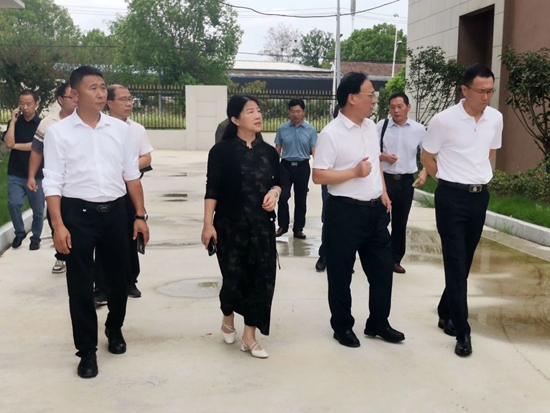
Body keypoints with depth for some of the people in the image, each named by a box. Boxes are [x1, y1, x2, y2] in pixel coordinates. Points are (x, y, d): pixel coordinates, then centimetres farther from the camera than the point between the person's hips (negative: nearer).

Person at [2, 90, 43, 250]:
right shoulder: (14, 122, 5)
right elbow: (8, 143, -11)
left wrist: (15, 145, -5)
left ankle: (36, 238, 24)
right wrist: (13, 121, -9)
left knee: (37, 209, 5)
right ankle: (19, 233, 11)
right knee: (13, 204, -13)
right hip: (16, 174, 1)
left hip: (36, 174, -1)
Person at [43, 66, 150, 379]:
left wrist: (140, 215, 4)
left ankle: (115, 329, 42)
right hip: (78, 213, -3)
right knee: (81, 285, 5)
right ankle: (87, 350, 21)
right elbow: (53, 182, -6)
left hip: (115, 211, 3)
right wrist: (58, 225, -13)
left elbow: (132, 175, 7)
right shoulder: (58, 132, -4)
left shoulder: (120, 129, 4)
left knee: (120, 277, 15)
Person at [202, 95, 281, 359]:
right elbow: (212, 190, -8)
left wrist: (274, 192, -7)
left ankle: (249, 336, 13)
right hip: (230, 225, -4)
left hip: (262, 225, 4)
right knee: (234, 278, 1)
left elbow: (278, 181, 16)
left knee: (262, 278, 0)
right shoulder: (222, 151, -7)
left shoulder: (268, 151, 5)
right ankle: (228, 319, 34)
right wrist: (208, 224, -12)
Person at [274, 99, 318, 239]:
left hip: (302, 167, 0)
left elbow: (314, 150, -4)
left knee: (301, 199, 8)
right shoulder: (282, 129, 2)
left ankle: (298, 229, 19)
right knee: (283, 196, -7)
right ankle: (283, 225, 12)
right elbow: (277, 150, 8)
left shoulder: (311, 130, -1)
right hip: (285, 166, 0)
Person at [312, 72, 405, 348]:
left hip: (375, 209, 7)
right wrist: (355, 172, -21)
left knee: (382, 269, 13)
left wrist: (383, 192, 12)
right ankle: (342, 327, 24)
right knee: (341, 274, 7)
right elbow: (318, 176, -18)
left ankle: (378, 323, 29)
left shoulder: (371, 127, 8)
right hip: (345, 212, -7)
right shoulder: (331, 133, -15)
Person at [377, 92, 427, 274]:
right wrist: (383, 156, -17)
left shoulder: (419, 129, 0)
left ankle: (395, 259, 25)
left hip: (406, 181, 2)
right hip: (384, 178, -2)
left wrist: (424, 172, -4)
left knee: (400, 222, 12)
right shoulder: (381, 126, -5)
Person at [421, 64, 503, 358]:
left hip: (480, 196, 5)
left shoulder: (496, 118, 2)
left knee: (465, 262, 13)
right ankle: (462, 330, 2)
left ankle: (446, 313, 31)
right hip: (452, 197, -5)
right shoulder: (444, 120, -13)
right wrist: (450, 181, 5)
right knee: (455, 263, -4)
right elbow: (427, 157, -1)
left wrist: (481, 178, 12)